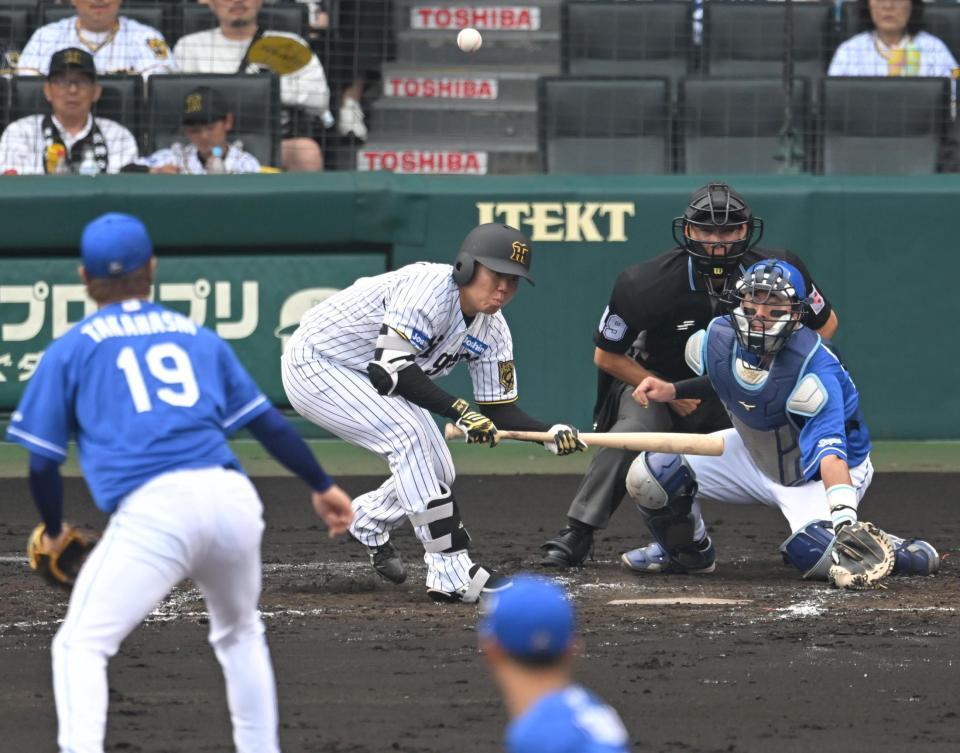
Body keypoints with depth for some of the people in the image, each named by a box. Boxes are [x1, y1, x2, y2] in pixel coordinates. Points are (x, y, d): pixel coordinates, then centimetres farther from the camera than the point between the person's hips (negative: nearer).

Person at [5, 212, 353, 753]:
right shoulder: (198, 338, 23)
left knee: (81, 645, 1)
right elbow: (268, 422, 24)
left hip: (152, 510, -4)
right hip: (233, 498, 4)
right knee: (240, 633, 28)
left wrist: (55, 531, 30)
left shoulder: (72, 349, 14)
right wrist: (323, 485, 35)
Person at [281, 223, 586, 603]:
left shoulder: (492, 331, -6)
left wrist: (551, 434, -23)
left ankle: (368, 519, 33)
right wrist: (459, 411, -43)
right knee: (407, 435, -26)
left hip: (366, 377, 9)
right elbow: (391, 369, -38)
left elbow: (498, 410, -5)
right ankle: (452, 576, -26)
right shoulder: (431, 288, -31)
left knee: (437, 472, 2)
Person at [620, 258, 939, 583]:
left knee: (818, 555, -34)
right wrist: (672, 391, -5)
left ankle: (902, 553, -1)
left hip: (817, 473, -6)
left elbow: (830, 453, -46)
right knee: (650, 474, -9)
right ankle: (688, 552, 24)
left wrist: (844, 519, -60)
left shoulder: (814, 367, -35)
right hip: (753, 453, 6)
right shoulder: (715, 340, -16)